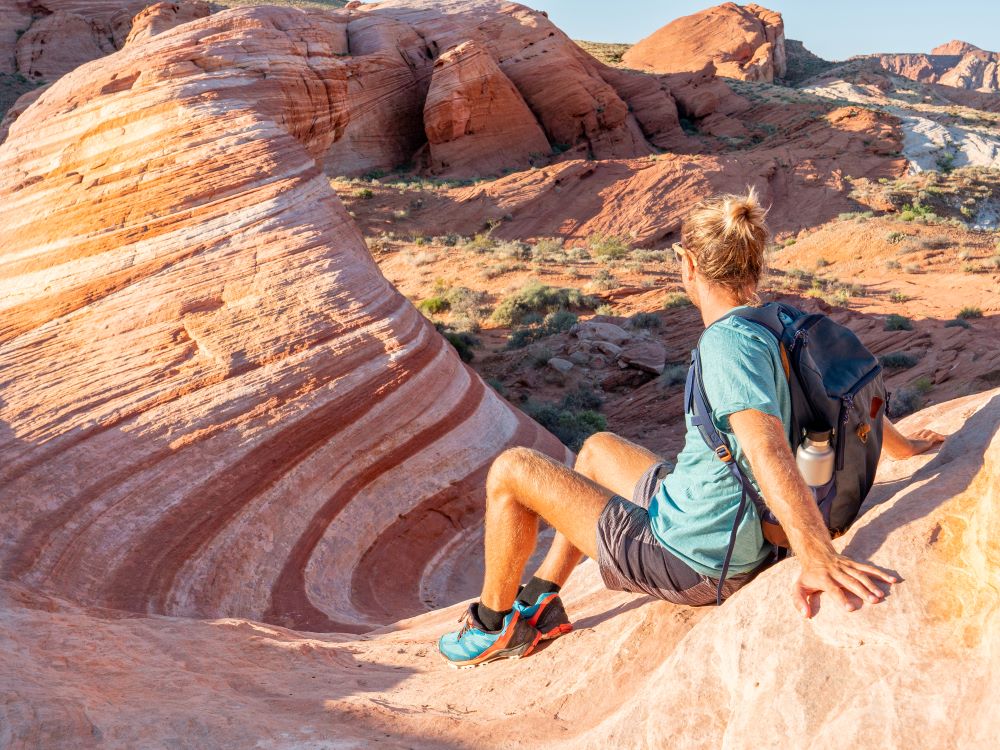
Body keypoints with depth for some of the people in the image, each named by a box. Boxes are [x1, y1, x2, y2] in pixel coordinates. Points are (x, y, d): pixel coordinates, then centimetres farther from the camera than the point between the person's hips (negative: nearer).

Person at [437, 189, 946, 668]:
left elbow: (767, 448, -40)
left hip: (685, 560, -9)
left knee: (510, 469, -3)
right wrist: (902, 446, 31)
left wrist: (816, 556, -48)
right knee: (597, 448, 29)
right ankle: (539, 601, 34)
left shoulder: (727, 343, -27)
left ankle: (494, 625, 18)